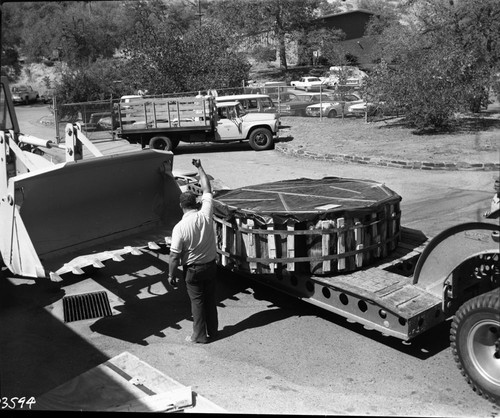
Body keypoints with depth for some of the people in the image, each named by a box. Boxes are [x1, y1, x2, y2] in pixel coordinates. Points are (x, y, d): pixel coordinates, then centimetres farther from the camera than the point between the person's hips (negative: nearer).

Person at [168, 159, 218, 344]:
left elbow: (175, 256, -17)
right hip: (210, 265, 4)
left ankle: (200, 335, 20)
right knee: (210, 299, 16)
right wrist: (200, 168, 11)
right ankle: (212, 332, 29)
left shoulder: (180, 227, -21)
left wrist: (171, 275, -4)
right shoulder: (205, 215, -12)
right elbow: (207, 189, 2)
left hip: (193, 269, -4)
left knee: (197, 302, 9)